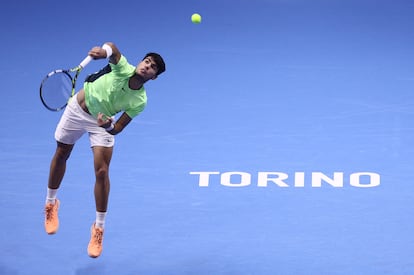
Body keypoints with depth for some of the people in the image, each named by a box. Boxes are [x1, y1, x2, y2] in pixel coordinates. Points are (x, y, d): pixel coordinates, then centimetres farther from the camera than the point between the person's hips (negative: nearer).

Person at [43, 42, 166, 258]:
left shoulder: (139, 102, -21)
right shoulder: (123, 68, -25)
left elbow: (116, 130, -17)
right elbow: (112, 49, -45)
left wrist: (108, 126, -39)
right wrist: (103, 51, -68)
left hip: (102, 123, 0)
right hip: (77, 109, 1)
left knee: (102, 171, -12)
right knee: (61, 155, 16)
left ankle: (99, 228, 2)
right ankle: (51, 203, 42)